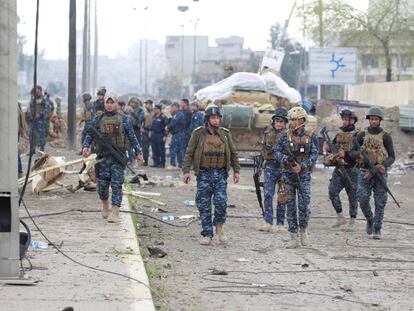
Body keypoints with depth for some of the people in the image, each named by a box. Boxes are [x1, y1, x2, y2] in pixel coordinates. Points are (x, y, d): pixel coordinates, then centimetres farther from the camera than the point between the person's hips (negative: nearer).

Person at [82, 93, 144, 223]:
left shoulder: (123, 119, 5)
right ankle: (105, 204, 35)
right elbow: (89, 134, 9)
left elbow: (132, 137, 10)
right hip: (103, 157, 2)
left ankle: (115, 213, -9)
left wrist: (138, 152, 7)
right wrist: (86, 146, -9)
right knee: (102, 184, 6)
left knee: (116, 185, -8)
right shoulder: (98, 119, 8)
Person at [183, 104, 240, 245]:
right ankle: (207, 235, 9)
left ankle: (219, 225, 14)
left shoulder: (225, 134, 7)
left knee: (221, 201, -13)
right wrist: (186, 171, -8)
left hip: (220, 174, 1)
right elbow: (189, 153, 0)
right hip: (204, 174, -1)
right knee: (204, 206, 1)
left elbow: (233, 153, 13)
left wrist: (236, 171, 7)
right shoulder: (198, 133, 0)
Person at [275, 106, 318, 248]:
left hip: (304, 174, -2)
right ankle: (293, 238, 5)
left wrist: (302, 166, -20)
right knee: (290, 206, 1)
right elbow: (277, 151, 3)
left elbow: (314, 154, -6)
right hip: (288, 173, 2)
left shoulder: (311, 136, 0)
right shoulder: (286, 136, 5)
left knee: (304, 204, -9)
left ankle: (303, 230, 15)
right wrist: (286, 159, -17)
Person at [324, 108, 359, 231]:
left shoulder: (357, 135, -6)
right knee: (332, 191, -8)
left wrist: (346, 154, -22)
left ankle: (352, 222, 10)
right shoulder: (339, 134, 13)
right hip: (338, 170, 5)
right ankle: (340, 218, 1)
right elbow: (328, 147, 16)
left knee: (352, 196, 2)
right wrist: (327, 153, -4)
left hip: (351, 170, -5)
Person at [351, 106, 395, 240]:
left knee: (380, 202, -3)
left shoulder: (385, 136, 2)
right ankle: (370, 220, 18)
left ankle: (377, 229, 2)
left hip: (380, 172, -1)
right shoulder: (362, 135, 7)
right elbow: (352, 152, 8)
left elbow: (392, 157, 1)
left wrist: (384, 165, -18)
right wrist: (359, 154, -15)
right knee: (363, 199, -8)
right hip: (365, 172, 1)